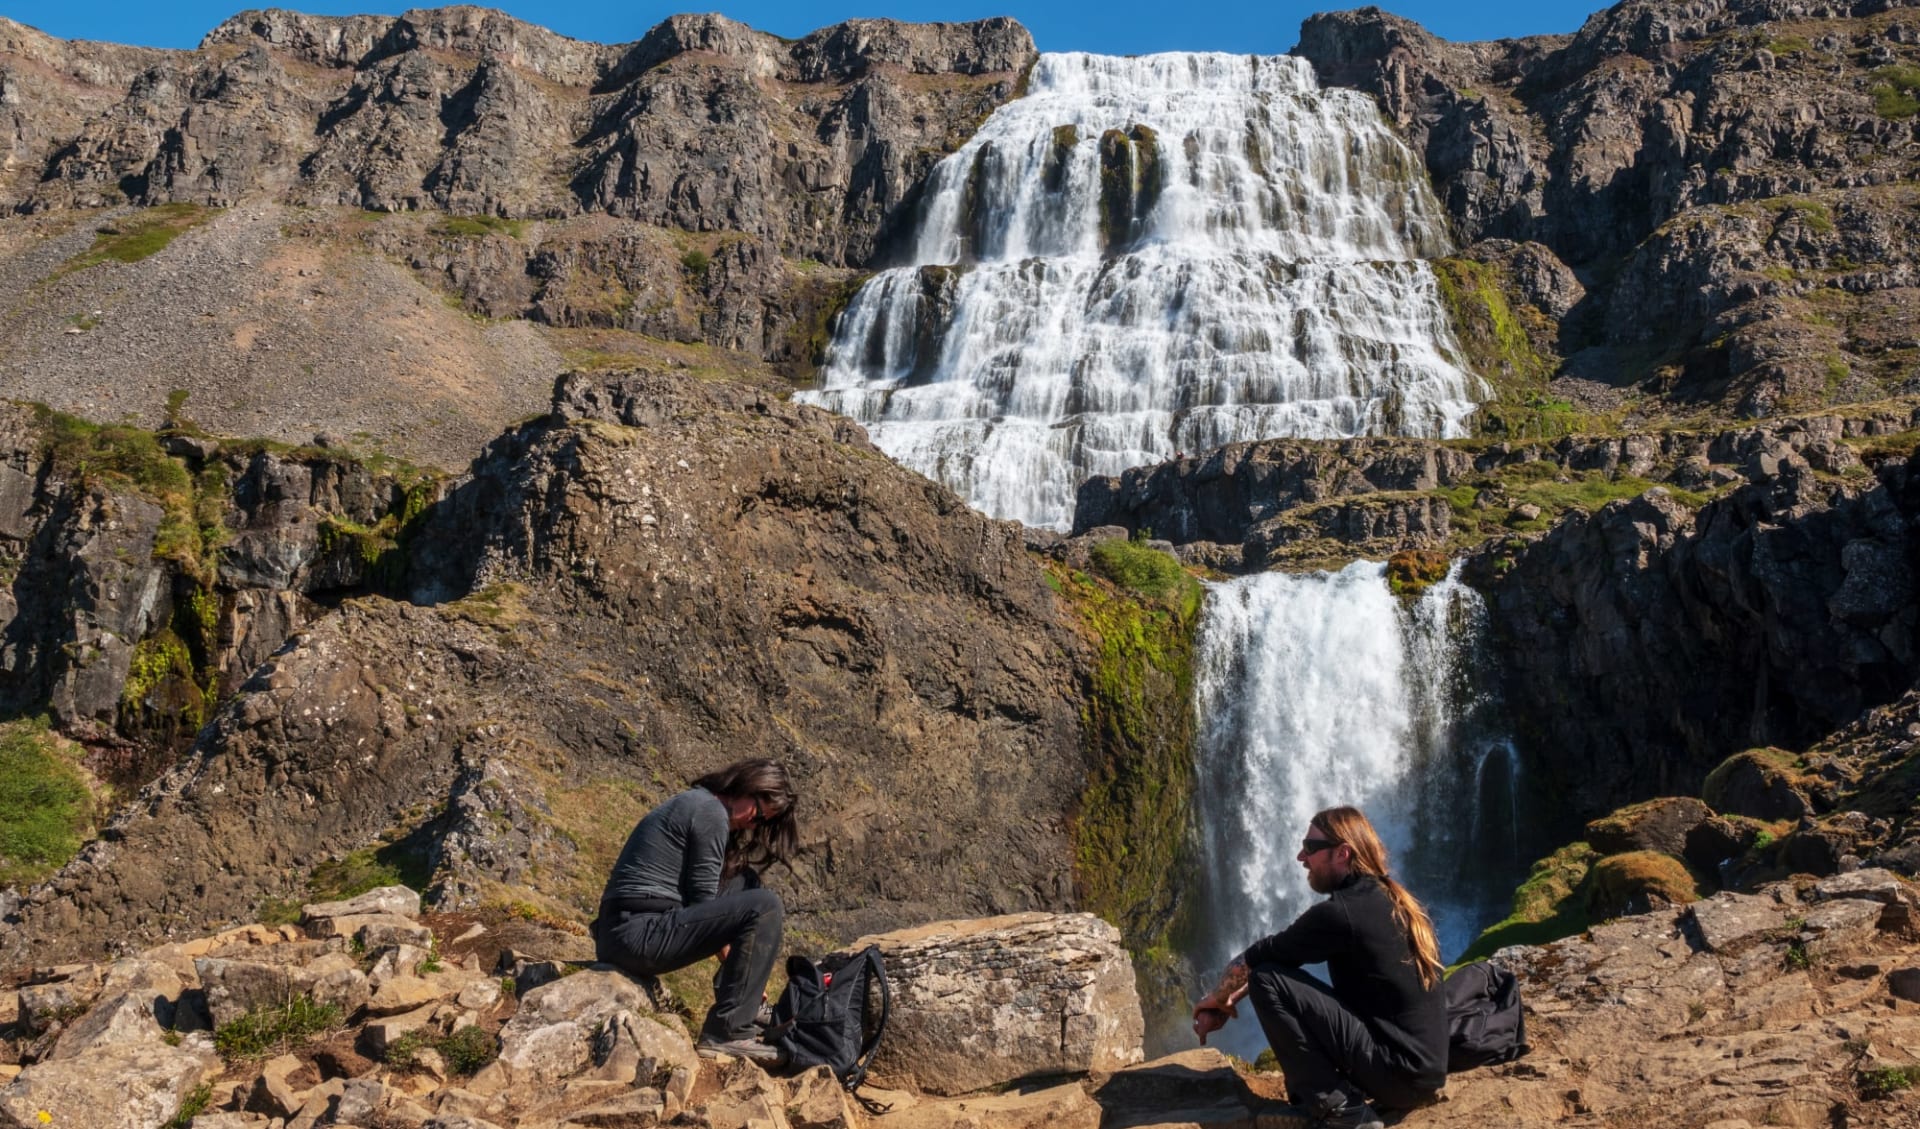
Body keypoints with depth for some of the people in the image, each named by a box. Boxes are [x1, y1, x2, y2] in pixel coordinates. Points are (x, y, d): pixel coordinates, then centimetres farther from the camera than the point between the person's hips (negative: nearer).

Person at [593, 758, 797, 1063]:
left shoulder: (694, 803, 22)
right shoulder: (711, 811, -7)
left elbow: (698, 900, 24)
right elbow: (702, 901, -7)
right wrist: (734, 964, 3)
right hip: (641, 934, -10)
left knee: (744, 879, 18)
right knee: (765, 906, -14)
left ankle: (744, 1007, 14)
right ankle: (727, 1033, -12)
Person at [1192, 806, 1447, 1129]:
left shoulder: (1341, 912, -16)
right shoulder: (1391, 901, 11)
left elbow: (1254, 959, -5)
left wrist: (1217, 998, 14)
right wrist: (1231, 1000, 14)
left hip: (1395, 1071, -9)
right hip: (1424, 1070, 9)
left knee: (1268, 980, -11)